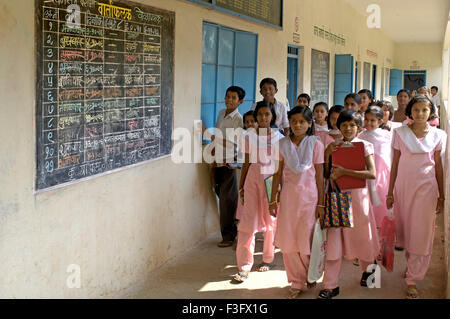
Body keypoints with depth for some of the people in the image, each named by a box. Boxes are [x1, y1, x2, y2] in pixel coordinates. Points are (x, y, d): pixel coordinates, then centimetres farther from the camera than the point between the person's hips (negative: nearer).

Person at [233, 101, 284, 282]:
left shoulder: (278, 137, 3)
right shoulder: (249, 136, 5)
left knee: (271, 221, 7)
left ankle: (268, 259, 25)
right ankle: (244, 266, -4)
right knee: (248, 221, -6)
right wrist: (241, 185, 8)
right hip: (252, 179, 0)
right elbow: (247, 163, 9)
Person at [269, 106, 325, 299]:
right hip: (288, 194, 2)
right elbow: (278, 173, 8)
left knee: (306, 239, 0)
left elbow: (319, 175, -1)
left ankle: (311, 276, 27)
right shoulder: (283, 144, 5)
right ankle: (297, 282, 18)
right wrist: (273, 200, 6)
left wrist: (320, 203, -3)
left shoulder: (315, 144, -2)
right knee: (288, 241, 3)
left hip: (309, 195, -2)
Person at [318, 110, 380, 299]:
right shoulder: (334, 147, 8)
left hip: (357, 195, -2)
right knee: (333, 239, -4)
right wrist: (327, 155, -5)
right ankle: (331, 285, 0)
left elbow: (372, 173, -14)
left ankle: (367, 270, 38)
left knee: (361, 237, 8)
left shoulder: (365, 146, -1)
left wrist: (344, 172, -18)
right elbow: (327, 175, 10)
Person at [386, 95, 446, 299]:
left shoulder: (438, 135, 2)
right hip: (403, 185, 1)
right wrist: (390, 192, 4)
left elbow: (438, 166, 6)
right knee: (404, 228, 10)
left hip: (426, 188, -1)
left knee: (421, 233, -3)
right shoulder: (400, 133, 2)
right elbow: (395, 163, 5)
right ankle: (411, 264, 36)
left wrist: (441, 196, 6)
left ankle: (412, 280, 4)